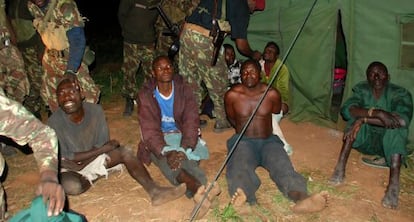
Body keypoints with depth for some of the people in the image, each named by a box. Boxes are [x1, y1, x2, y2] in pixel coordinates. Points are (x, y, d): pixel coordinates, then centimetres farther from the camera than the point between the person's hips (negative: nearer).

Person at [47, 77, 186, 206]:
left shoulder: (95, 110, -16)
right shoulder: (54, 123, -25)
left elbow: (102, 143, -10)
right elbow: (65, 159, -21)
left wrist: (80, 166, -23)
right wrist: (103, 149, -22)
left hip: (93, 157, 3)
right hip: (69, 168, -3)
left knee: (124, 152, -20)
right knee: (71, 186, -36)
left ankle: (154, 191, -32)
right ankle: (92, 177, -2)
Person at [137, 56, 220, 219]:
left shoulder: (184, 90, -3)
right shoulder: (145, 95, -6)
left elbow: (191, 122, -12)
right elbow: (150, 130, -16)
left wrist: (183, 150, -31)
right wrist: (167, 151, -35)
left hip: (181, 136, 2)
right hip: (159, 142, -1)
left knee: (185, 160, -33)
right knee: (166, 160, -35)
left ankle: (198, 192, -59)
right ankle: (199, 188, -59)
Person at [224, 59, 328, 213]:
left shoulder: (272, 94, 3)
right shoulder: (232, 95, 0)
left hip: (268, 141, 2)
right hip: (243, 141, -1)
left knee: (282, 165, -32)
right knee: (240, 166, -37)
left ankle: (302, 199, -60)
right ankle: (244, 200, -69)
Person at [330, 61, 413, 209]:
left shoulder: (400, 94, -11)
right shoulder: (362, 90, -4)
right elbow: (346, 109, -24)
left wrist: (365, 119, -32)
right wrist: (377, 113, -38)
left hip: (389, 144, -2)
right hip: (365, 140, 2)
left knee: (397, 125, -32)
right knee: (357, 114, -24)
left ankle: (394, 185, -44)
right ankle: (341, 166, -32)